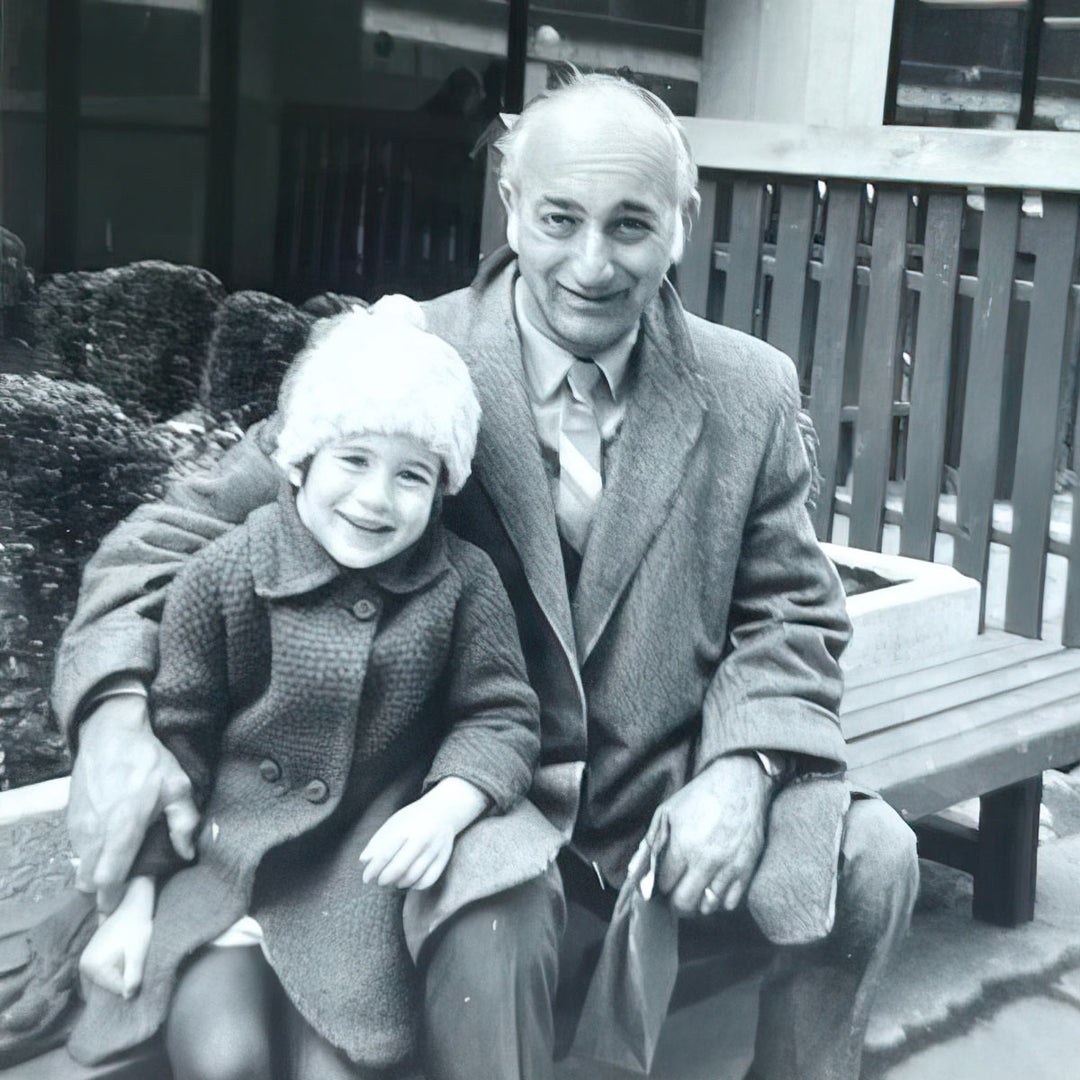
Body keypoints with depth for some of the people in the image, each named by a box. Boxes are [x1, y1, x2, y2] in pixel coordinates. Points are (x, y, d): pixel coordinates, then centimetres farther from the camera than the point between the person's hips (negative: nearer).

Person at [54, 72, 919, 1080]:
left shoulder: (752, 392, 1)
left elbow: (790, 613, 7)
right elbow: (191, 528, -6)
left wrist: (743, 768, -14)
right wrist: (114, 711, -24)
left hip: (673, 794, 3)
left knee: (870, 855, -22)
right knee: (491, 924, -35)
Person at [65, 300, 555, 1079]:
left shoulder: (464, 582, -6)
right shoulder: (223, 575, -5)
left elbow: (502, 717, 0)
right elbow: (173, 738, 1)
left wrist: (447, 807, -20)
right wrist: (136, 893, 1)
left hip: (363, 873, 0)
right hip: (221, 866, 0)